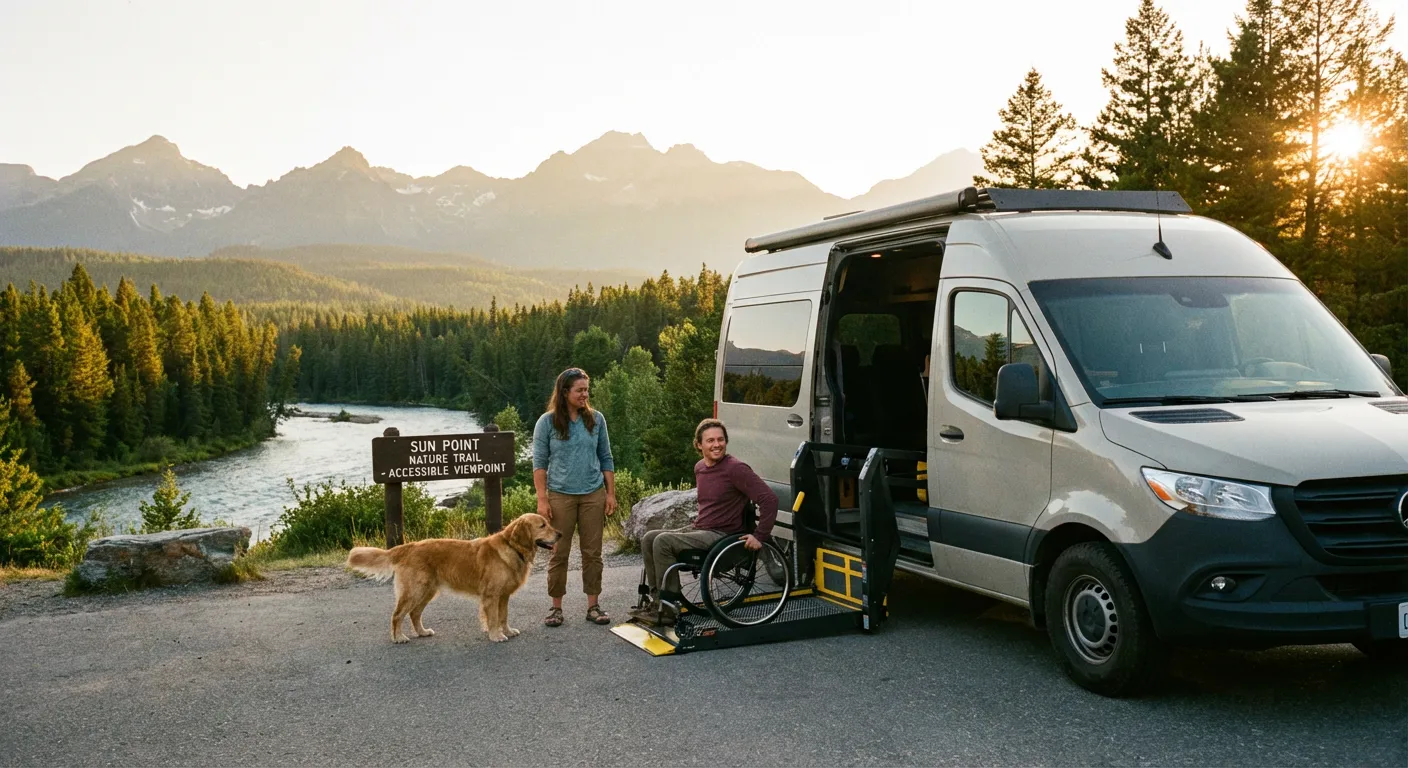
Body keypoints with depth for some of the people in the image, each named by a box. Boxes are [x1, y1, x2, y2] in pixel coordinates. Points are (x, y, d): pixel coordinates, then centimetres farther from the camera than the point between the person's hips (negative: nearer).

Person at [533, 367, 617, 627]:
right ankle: (556, 607, 13)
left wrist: (611, 493, 4)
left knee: (593, 552, 5)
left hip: (593, 494, 2)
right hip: (560, 495, -2)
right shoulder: (547, 422, -3)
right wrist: (542, 500, -9)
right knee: (559, 552, 3)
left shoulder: (596, 419, 5)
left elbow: (606, 459, 9)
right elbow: (539, 463, -3)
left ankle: (593, 606, 14)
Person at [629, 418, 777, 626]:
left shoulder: (736, 469, -16)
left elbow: (769, 499, -21)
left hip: (721, 535, -9)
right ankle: (656, 598, 1)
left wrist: (760, 536, -23)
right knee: (648, 539, -2)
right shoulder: (699, 468, 10)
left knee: (663, 542, -23)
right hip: (697, 529, 9)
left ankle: (668, 610, -18)